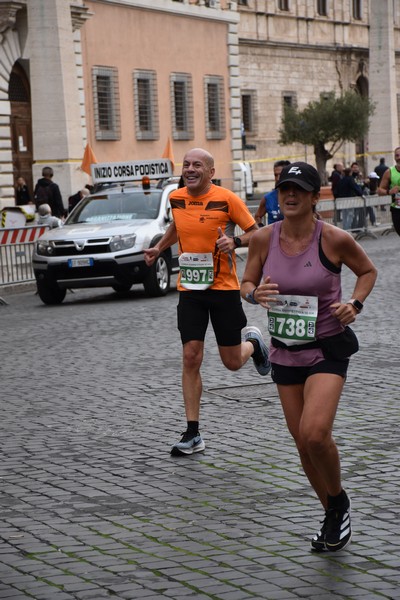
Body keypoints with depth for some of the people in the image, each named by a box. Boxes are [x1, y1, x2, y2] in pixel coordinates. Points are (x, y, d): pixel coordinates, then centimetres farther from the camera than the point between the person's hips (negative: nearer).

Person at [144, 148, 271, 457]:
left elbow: (255, 233, -4)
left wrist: (235, 241, -23)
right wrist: (159, 247, 12)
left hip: (224, 288, -3)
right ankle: (192, 435, 0)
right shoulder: (176, 198, 3)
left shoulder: (226, 199, -11)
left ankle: (254, 343, 42)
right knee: (191, 358, -5)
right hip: (190, 289, 3)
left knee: (232, 362, 4)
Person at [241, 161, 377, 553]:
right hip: (285, 354, 4)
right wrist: (255, 293, -16)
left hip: (327, 349, -4)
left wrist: (354, 304, -12)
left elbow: (367, 271, 5)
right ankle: (332, 517, 30)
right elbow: (246, 284, 7)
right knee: (302, 442, 9)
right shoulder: (263, 239, -5)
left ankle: (340, 501, 7)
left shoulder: (334, 239, -13)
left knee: (315, 434, -21)